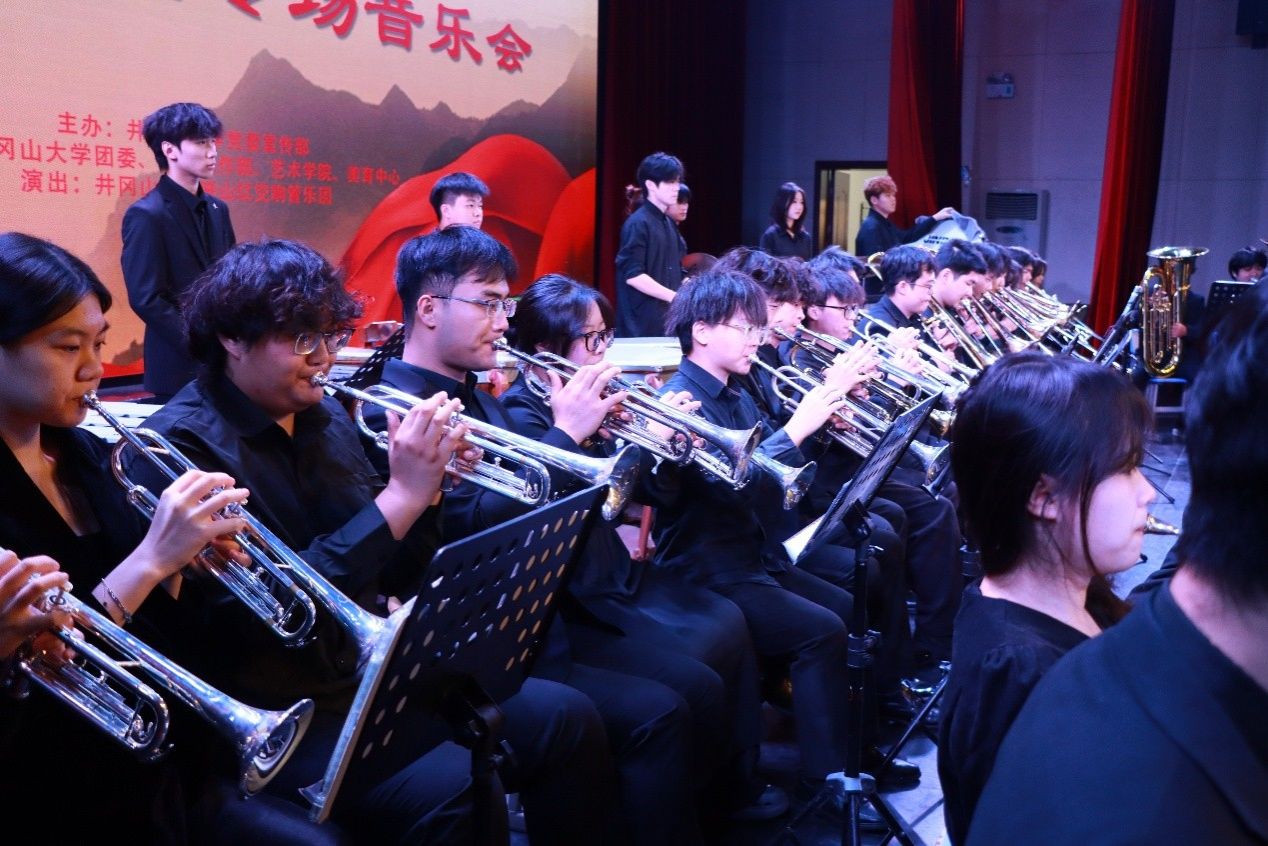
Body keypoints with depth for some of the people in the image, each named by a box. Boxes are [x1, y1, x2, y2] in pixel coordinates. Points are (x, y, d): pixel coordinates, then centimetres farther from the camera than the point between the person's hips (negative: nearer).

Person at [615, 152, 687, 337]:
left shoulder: (669, 224, 14)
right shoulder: (637, 224, -10)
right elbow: (633, 275, -17)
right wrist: (677, 298, -18)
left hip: (668, 320, 8)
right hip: (643, 324, -8)